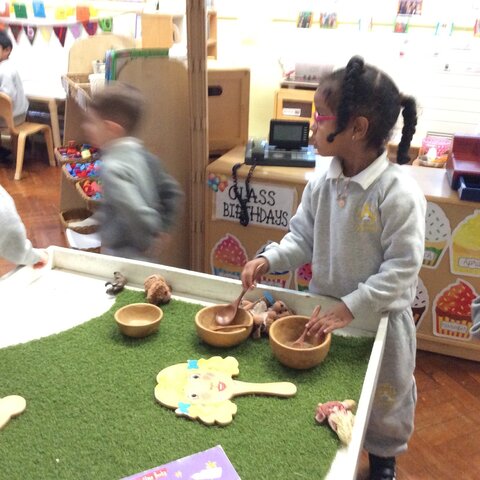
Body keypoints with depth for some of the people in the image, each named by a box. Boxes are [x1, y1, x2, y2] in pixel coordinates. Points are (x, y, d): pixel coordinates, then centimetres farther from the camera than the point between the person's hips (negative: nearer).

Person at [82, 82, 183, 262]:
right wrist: (162, 228, 8)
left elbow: (135, 211, -32)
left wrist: (147, 242, -18)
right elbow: (172, 191, 8)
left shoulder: (112, 167, -24)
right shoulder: (143, 155, 2)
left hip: (122, 258, -8)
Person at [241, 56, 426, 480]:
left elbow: (401, 269, -23)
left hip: (379, 319, -4)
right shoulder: (322, 184, -8)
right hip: (325, 309, 5)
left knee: (381, 404, 20)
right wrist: (269, 260, -17)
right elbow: (302, 238, 1)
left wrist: (349, 308, -27)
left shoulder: (399, 194, -25)